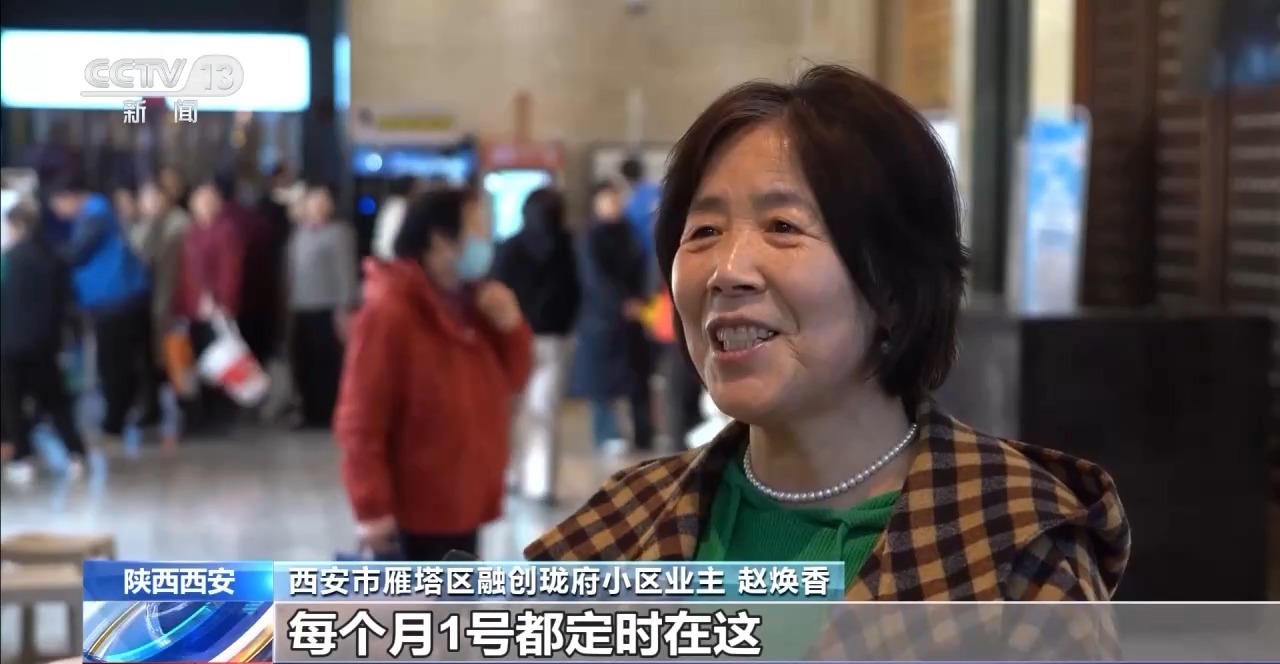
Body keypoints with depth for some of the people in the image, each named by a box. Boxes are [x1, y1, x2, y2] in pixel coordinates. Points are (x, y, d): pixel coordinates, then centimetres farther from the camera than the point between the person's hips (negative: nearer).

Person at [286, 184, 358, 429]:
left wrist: (345, 309, -13)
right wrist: (290, 305, 10)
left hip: (327, 310, -6)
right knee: (303, 363, 6)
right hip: (300, 310, 6)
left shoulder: (338, 232, -3)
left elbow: (346, 271, -8)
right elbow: (292, 270, 15)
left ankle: (327, 415, 1)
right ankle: (311, 413, 15)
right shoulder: (299, 232, 16)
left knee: (327, 364, -7)